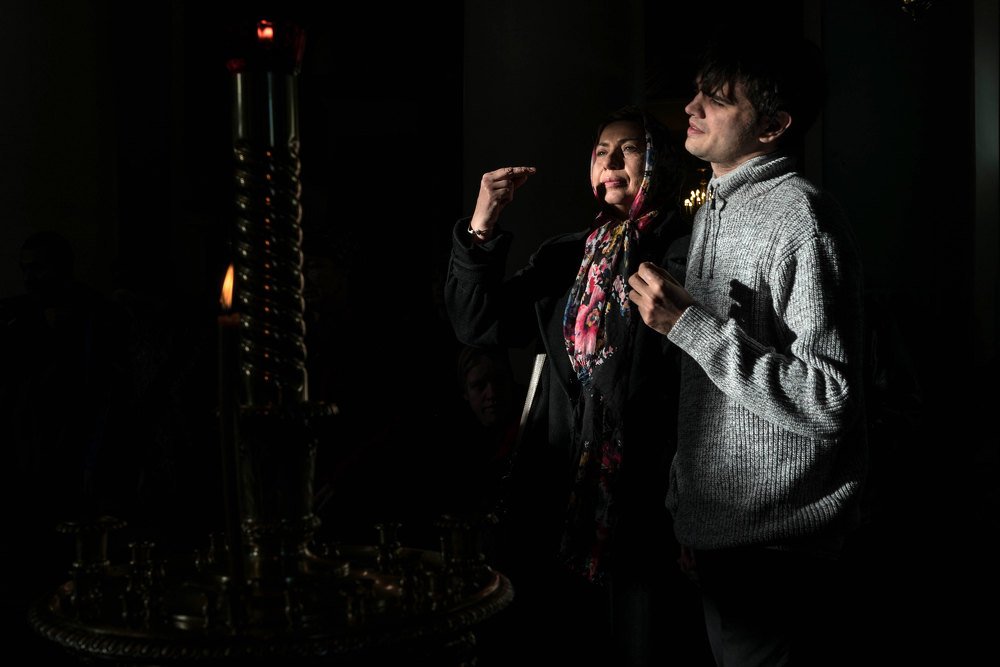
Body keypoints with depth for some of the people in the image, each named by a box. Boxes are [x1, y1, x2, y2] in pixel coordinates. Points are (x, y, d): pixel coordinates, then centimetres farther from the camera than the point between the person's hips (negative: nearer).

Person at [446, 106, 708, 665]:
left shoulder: (685, 255, -6)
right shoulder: (566, 256, 13)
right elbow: (480, 325, 9)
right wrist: (481, 228, -3)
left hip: (644, 507, -5)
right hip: (557, 495, 6)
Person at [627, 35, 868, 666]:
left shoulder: (800, 219, -18)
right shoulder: (715, 210, 12)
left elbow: (829, 403, -25)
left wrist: (689, 324, -25)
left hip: (775, 544, -9)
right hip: (720, 528, 9)